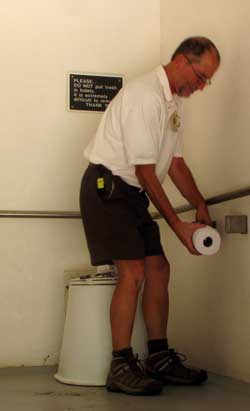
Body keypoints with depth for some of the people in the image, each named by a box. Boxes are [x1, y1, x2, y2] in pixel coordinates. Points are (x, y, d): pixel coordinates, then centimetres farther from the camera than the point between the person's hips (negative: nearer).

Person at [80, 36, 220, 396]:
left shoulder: (174, 101, 11)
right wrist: (178, 225, -19)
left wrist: (201, 207, 5)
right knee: (134, 272, -16)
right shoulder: (146, 96, -20)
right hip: (107, 186, -10)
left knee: (158, 269, 6)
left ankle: (159, 358, 13)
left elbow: (175, 163, 15)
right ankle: (121, 367, -9)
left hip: (132, 193, 10)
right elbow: (145, 172, -21)